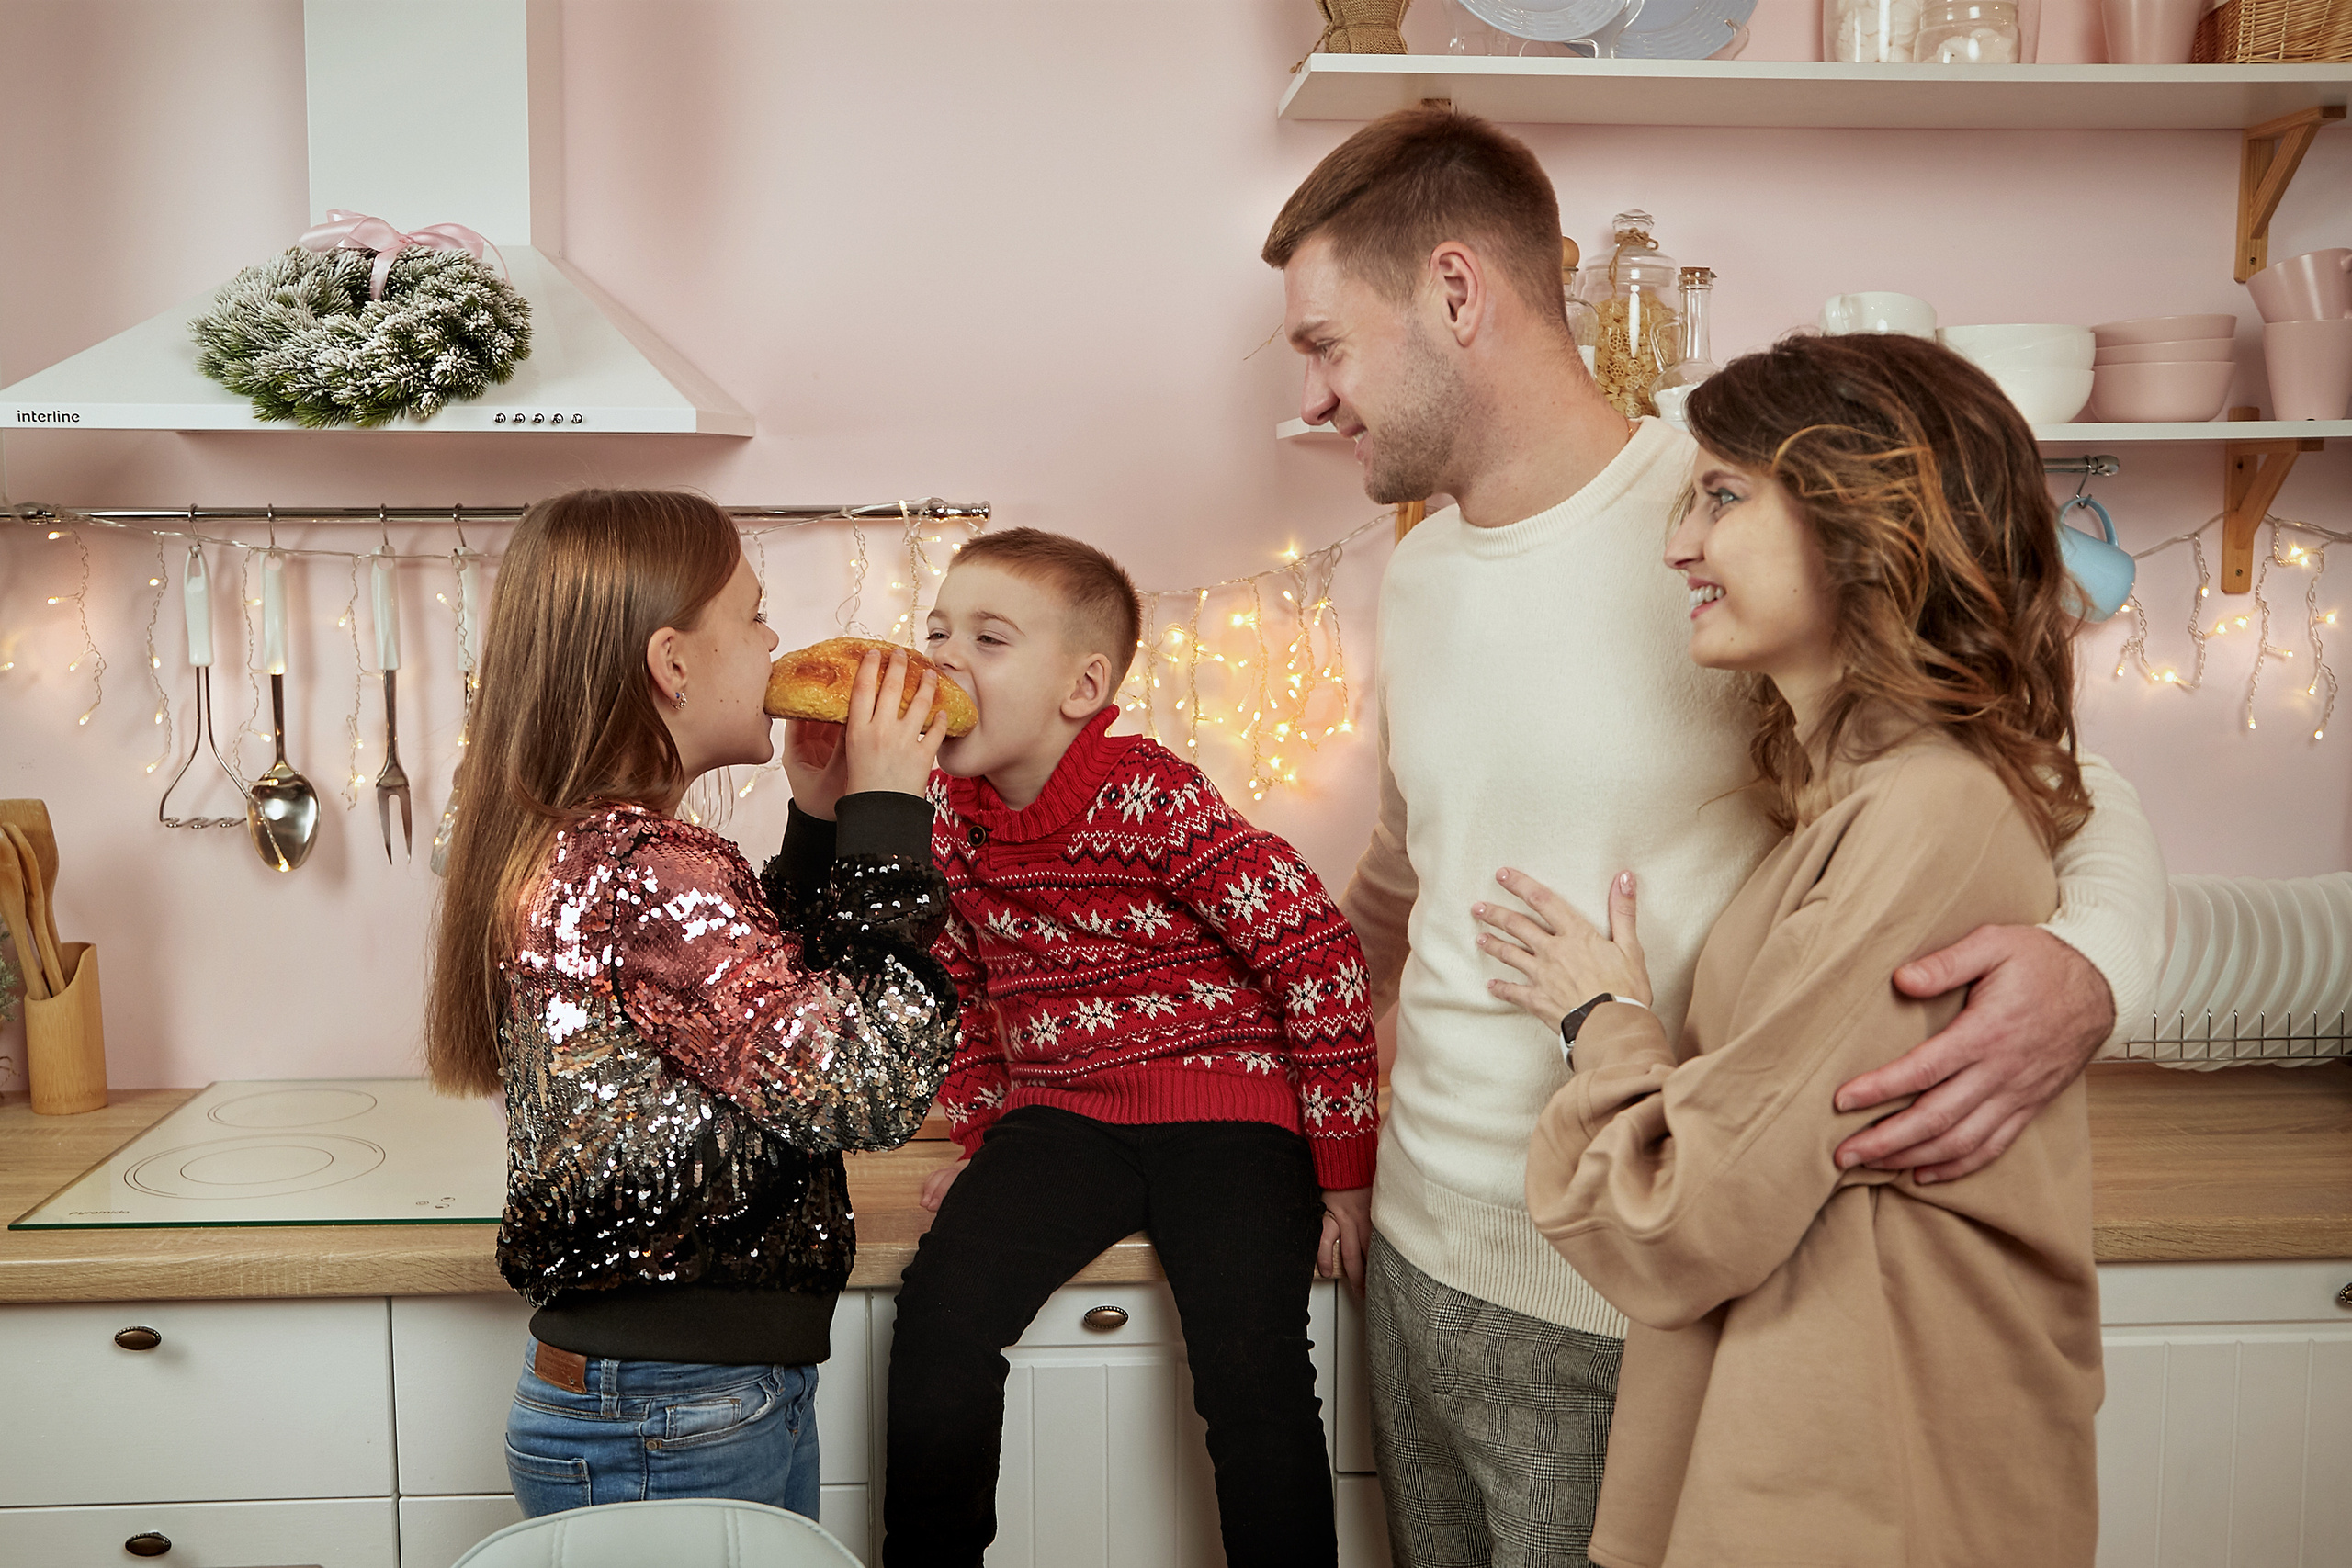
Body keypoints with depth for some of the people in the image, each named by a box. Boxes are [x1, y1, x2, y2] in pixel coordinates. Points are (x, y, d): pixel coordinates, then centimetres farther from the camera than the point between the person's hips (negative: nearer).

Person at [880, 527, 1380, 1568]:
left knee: (1252, 1376, -18)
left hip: (1223, 1106, -5)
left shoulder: (1151, 797, -17)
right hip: (1057, 1117, 5)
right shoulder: (948, 813, 3)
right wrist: (982, 1139, 16)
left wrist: (1344, 1163, -11)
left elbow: (1318, 951, -15)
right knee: (938, 1316, -12)